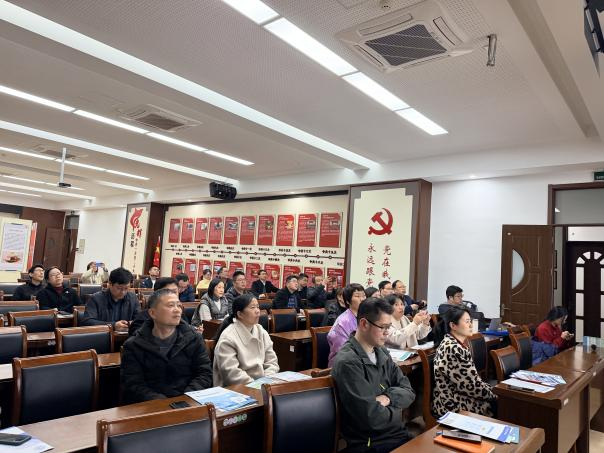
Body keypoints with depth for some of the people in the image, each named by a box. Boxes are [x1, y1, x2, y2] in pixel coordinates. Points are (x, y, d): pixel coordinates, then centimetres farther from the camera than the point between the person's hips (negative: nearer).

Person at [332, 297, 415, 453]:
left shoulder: (382, 353, 5)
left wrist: (388, 398, -14)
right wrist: (396, 411, -6)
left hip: (398, 434, 7)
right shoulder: (348, 362, -22)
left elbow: (408, 392, 6)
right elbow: (371, 417, -25)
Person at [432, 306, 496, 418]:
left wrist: (491, 391, 2)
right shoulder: (452, 349, -25)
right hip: (453, 406, -8)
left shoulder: (457, 345, 6)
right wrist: (494, 395, -7)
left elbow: (472, 378, 11)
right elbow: (471, 385, -21)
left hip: (457, 398, 8)